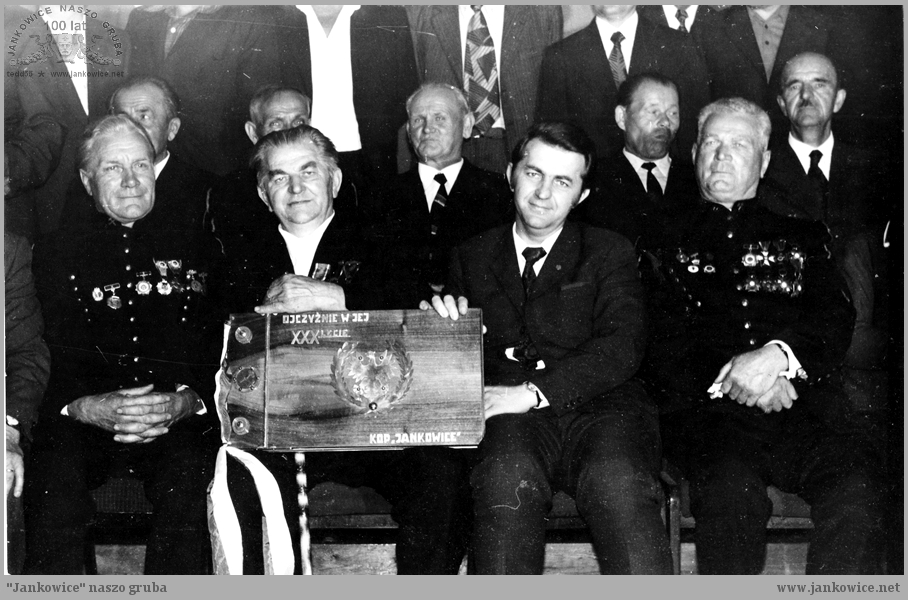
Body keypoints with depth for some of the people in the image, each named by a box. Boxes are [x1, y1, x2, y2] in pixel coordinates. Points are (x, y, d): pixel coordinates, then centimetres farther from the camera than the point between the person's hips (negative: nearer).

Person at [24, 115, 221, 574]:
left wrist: (185, 402, -12)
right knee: (53, 484, -30)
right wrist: (88, 407, -14)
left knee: (187, 480, -31)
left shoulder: (193, 248, 17)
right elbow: (42, 357, 7)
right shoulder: (56, 253, 17)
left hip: (177, 421, 0)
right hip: (81, 420, 1)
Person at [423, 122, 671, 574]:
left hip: (597, 407, 0)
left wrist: (534, 392, -14)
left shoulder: (610, 253, 15)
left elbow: (622, 346, -1)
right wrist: (441, 321, -6)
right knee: (508, 480, -34)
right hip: (509, 420, 1)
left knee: (620, 485, -33)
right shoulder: (472, 256, 22)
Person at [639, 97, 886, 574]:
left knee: (856, 484, -29)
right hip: (704, 407, -1)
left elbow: (837, 321, 10)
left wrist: (780, 354, -11)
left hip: (801, 405, 2)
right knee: (731, 489, -34)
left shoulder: (801, 236, 25)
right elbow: (657, 347, 8)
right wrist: (729, 376, -9)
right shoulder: (666, 244, 20)